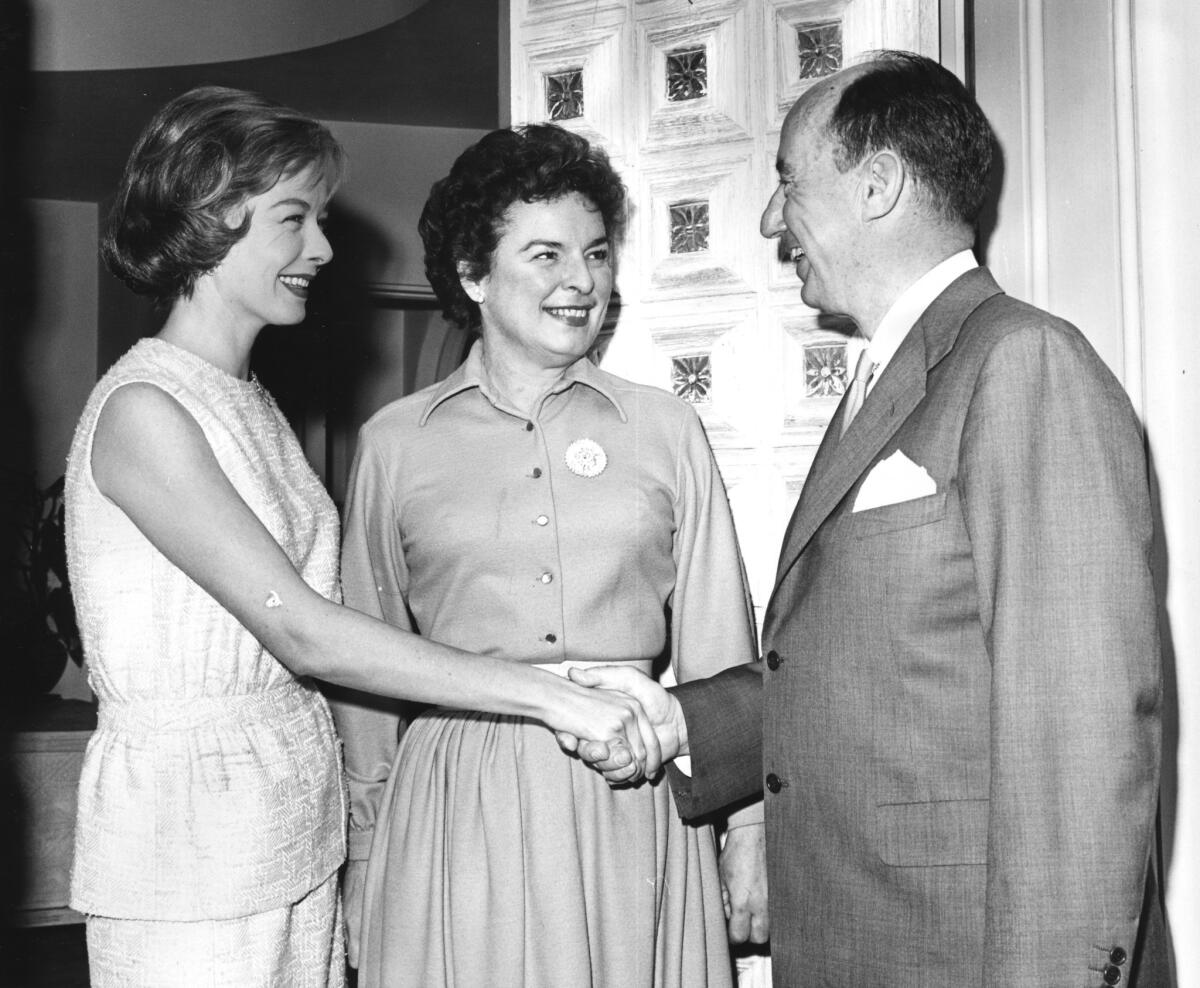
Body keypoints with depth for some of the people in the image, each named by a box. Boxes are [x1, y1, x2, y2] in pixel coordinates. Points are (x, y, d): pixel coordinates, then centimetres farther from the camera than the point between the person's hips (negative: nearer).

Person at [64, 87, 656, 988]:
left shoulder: (252, 403, 12)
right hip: (190, 837, -7)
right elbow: (303, 635, -20)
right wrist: (548, 696, -21)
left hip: (296, 827, 7)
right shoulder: (143, 410, -14)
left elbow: (302, 631, 8)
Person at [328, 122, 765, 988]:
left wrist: (746, 827, 4)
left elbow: (719, 647, 7)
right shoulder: (395, 444, 3)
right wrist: (365, 851, 10)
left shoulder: (667, 431, 5)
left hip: (631, 797, 1)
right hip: (457, 803, 0)